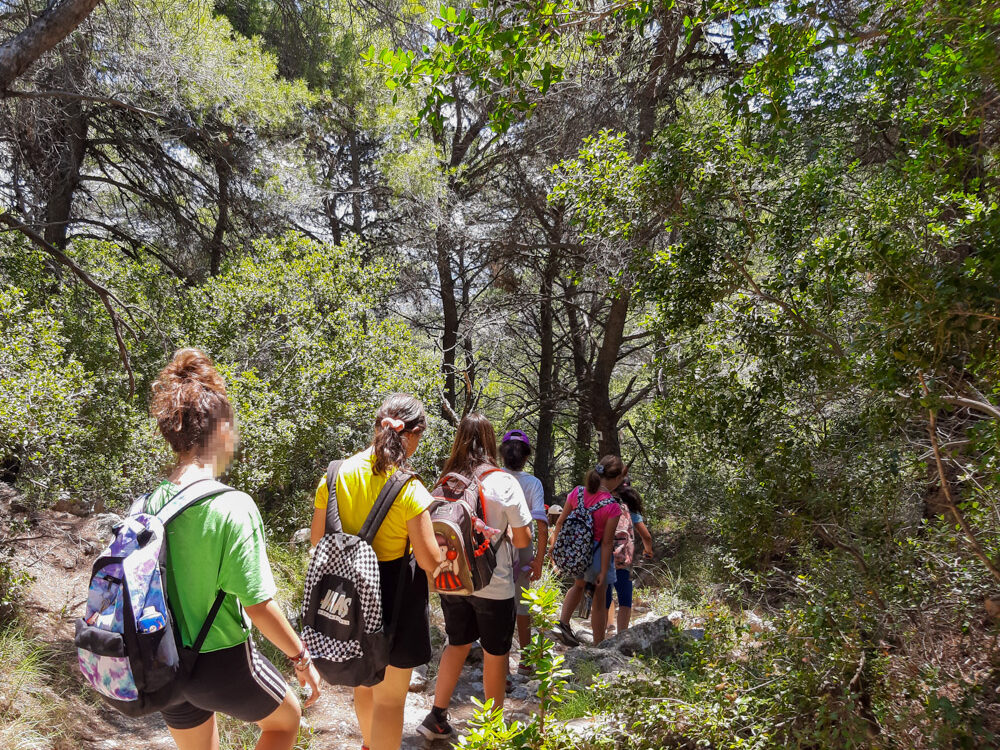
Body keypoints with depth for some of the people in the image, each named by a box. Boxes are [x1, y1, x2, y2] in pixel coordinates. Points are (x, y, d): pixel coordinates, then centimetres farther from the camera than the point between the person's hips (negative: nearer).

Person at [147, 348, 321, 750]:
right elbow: (258, 605, -21)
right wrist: (301, 658, -8)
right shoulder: (233, 507, -24)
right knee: (286, 718, 25)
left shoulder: (149, 504, -5)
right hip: (222, 664, -5)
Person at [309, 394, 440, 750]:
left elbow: (317, 539, 2)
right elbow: (429, 560, -18)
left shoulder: (335, 475, -7)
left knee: (364, 679, 30)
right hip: (396, 597, -6)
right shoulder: (410, 489, -21)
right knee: (390, 697, 10)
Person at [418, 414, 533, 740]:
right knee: (495, 654, 14)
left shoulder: (446, 481, -3)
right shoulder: (504, 482, -15)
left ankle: (437, 718, 27)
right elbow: (523, 539, -11)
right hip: (493, 584, -4)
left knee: (458, 643, 24)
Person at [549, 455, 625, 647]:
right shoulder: (612, 507, -23)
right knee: (599, 601, 15)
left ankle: (563, 623, 24)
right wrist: (603, 572, -9)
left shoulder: (577, 492, -10)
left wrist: (554, 545, 14)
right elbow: (607, 542, -18)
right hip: (596, 553, -5)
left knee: (579, 584, 34)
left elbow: (561, 521, -1)